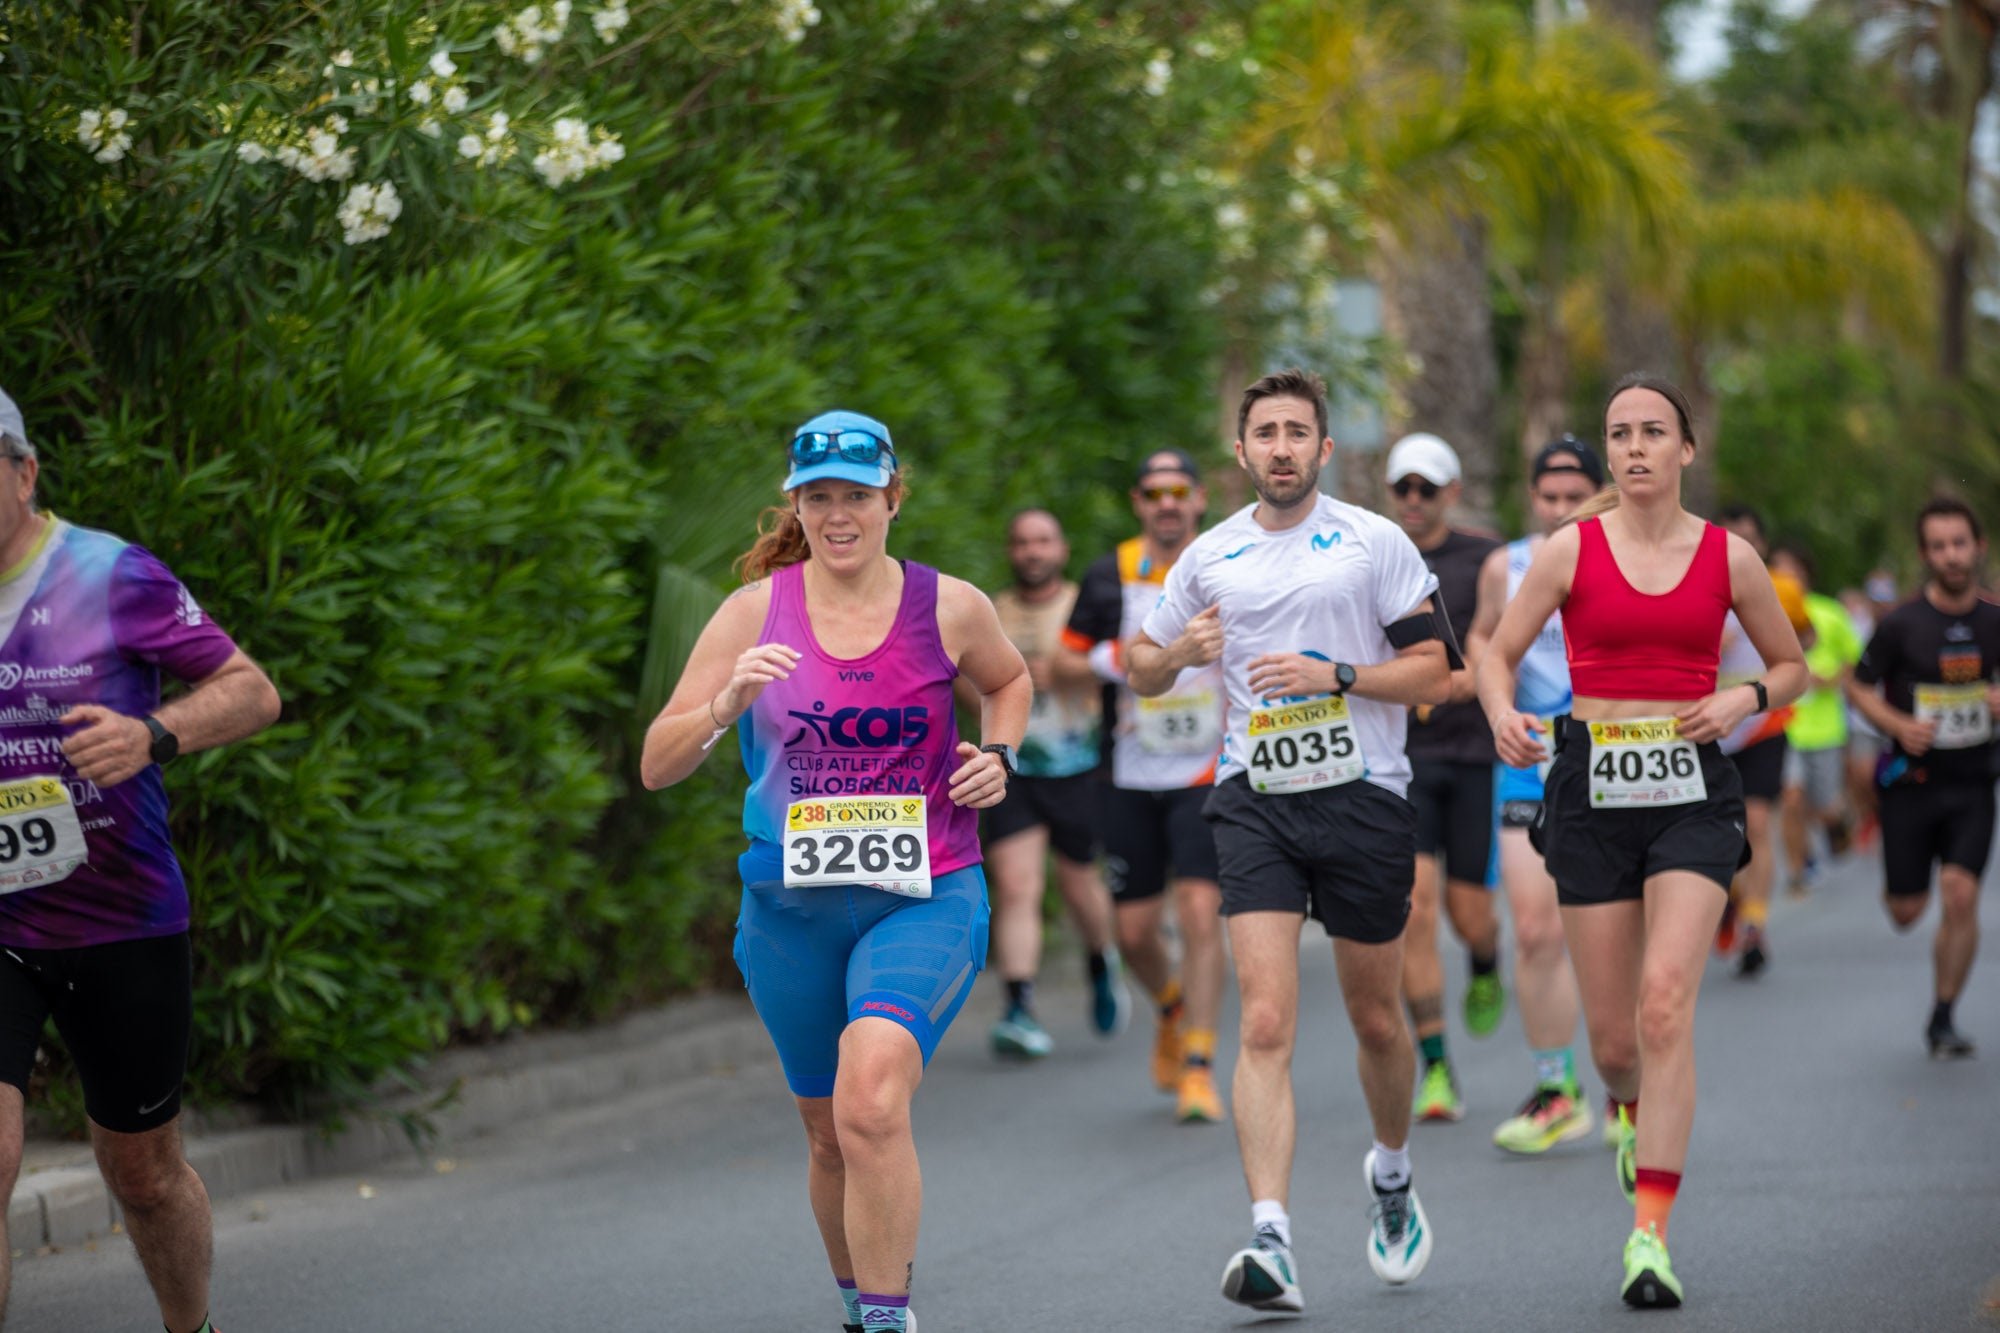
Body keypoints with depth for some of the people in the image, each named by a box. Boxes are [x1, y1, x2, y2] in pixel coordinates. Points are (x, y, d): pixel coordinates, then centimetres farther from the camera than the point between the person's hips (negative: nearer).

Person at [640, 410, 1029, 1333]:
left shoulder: (949, 608, -1)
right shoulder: (755, 613, -1)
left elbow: (1009, 680, 24)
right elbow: (656, 767, -4)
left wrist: (997, 755, 4)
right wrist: (727, 704, -22)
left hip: (924, 899, -2)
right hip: (792, 906, 2)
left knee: (872, 1103, -26)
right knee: (830, 1134, 13)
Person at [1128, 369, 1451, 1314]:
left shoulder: (1375, 543, 0)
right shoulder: (1209, 557, 8)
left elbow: (1431, 674, -1)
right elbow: (1141, 672, 17)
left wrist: (1333, 676, -16)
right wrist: (1180, 651, -5)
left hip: (1364, 798, -1)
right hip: (1255, 802, 1)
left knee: (1375, 1020, 12)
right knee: (1266, 1023, -14)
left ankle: (1392, 1172, 42)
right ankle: (1270, 1244, -21)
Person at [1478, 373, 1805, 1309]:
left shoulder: (1729, 557, 4)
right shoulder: (1572, 550, 2)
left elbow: (1792, 665, 16)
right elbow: (1498, 654, 6)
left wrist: (1744, 699, -5)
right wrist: (1504, 718, -15)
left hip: (1691, 793, -1)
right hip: (1593, 789, 1)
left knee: (1666, 1002, -19)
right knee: (1612, 1034, 3)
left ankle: (1650, 1231, -18)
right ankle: (1630, 1105, 42)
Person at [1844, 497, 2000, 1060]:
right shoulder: (1902, 624, -9)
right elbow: (1859, 686, 0)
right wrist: (1899, 726, -17)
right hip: (1911, 780, -1)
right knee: (1907, 910, 4)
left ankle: (1942, 1019, 2)